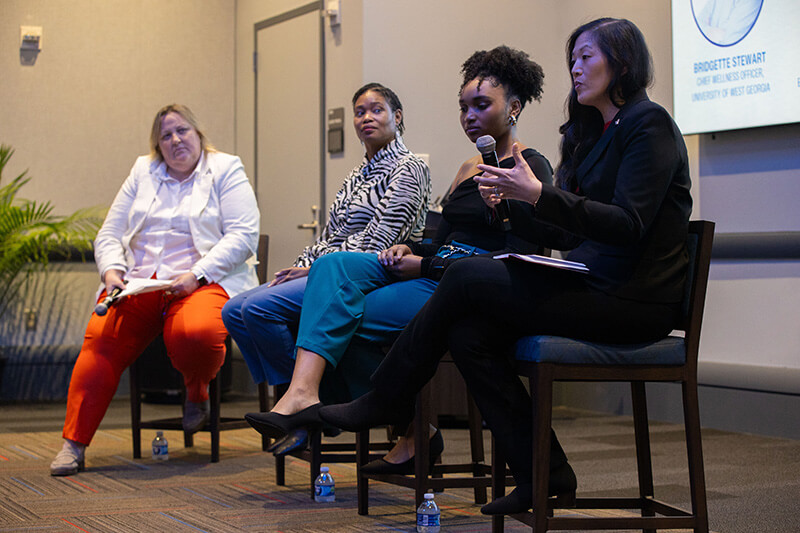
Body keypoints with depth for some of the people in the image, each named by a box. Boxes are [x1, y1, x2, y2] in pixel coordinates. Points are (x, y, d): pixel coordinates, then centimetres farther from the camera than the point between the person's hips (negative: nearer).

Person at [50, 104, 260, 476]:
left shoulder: (226, 171, 8)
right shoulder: (143, 173, 21)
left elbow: (243, 236, -5)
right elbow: (109, 234, 18)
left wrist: (196, 275, -16)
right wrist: (112, 271, -4)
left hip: (205, 281, -3)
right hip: (137, 284, 4)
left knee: (195, 333, -37)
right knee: (101, 337, -24)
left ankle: (197, 391, -1)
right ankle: (73, 443, -20)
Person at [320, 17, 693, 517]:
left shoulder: (648, 124, -7)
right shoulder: (597, 132, 21)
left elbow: (629, 225, -20)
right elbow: (572, 236, 18)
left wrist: (539, 194, -24)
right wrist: (515, 204, 4)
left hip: (632, 300, -9)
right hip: (595, 285, 9)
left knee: (467, 276, -12)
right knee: (469, 332, -10)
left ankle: (387, 400, 4)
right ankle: (544, 474, -5)